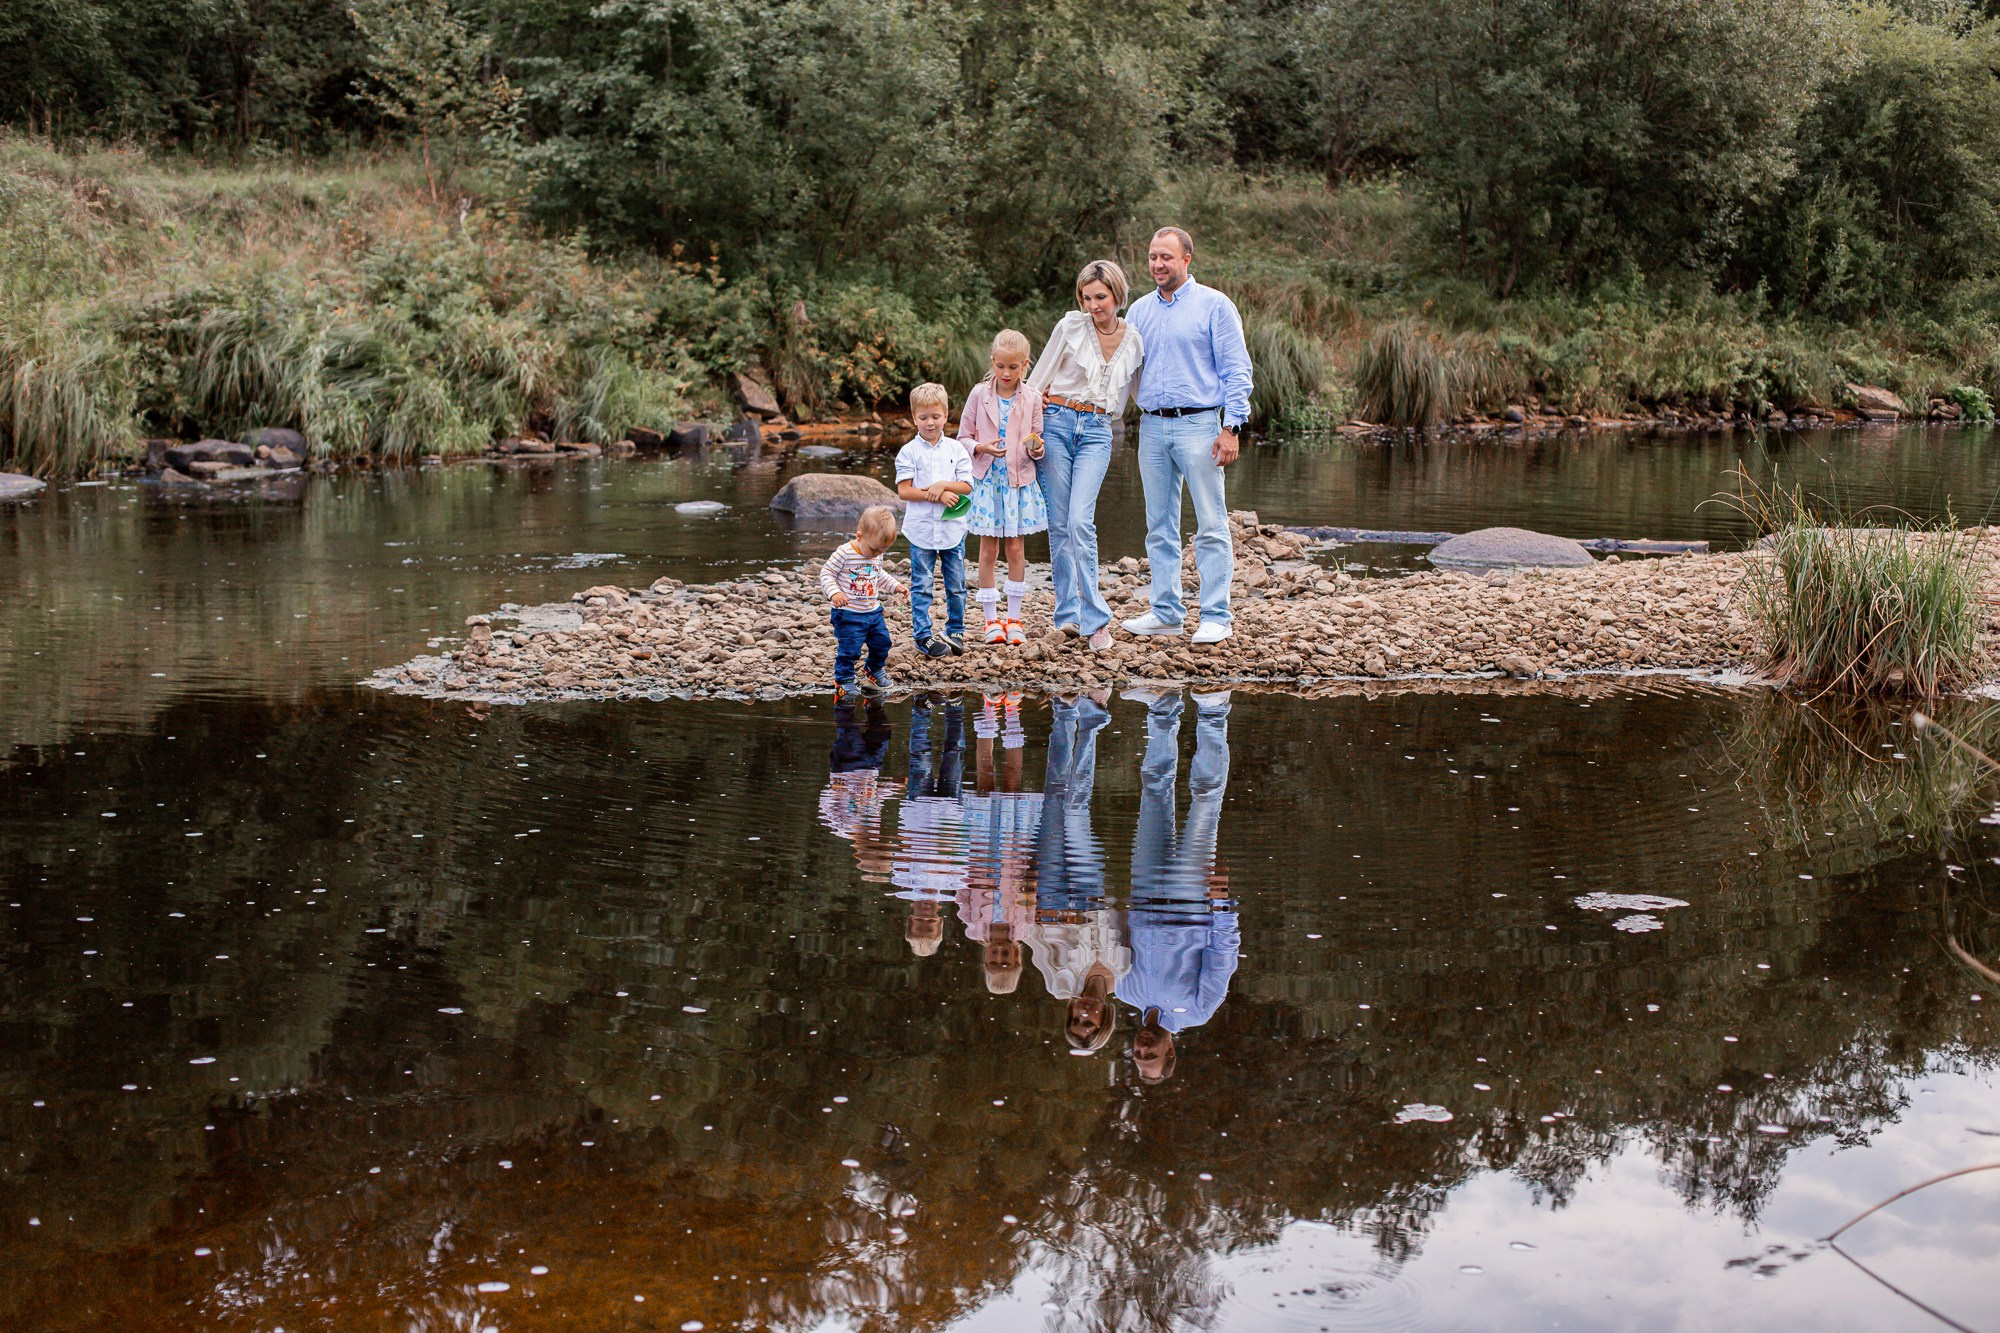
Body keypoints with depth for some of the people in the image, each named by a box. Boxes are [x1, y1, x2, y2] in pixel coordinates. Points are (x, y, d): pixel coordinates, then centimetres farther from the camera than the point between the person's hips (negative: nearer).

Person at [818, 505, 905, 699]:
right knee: (849, 648, -9)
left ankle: (875, 670, 40)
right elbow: (826, 573, -15)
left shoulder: (877, 556, 4)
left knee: (882, 641, 15)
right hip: (849, 615, -7)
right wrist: (834, 592, -29)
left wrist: (895, 585, 13)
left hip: (873, 611, 7)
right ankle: (844, 679, 8)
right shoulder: (844, 553, -18)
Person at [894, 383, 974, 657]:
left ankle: (955, 631, 22)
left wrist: (943, 485, -16)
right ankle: (923, 636, 6)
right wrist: (936, 496, -16)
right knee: (921, 586, 1)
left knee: (956, 585, 9)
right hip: (921, 529, -2)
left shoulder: (956, 449, 4)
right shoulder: (909, 452, -2)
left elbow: (966, 486, 0)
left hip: (953, 528, 2)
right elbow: (904, 490, -8)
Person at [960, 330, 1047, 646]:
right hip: (987, 480, -1)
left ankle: (1013, 618, 13)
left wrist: (1036, 449, -17)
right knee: (988, 549, 3)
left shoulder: (1031, 398, 1)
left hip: (1019, 480, 1)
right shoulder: (979, 394, -1)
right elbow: (963, 436, 3)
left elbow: (1035, 442, 5)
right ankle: (991, 619, 11)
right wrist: (982, 448, -17)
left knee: (1016, 548, 4)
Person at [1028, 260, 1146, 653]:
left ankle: (1092, 617, -11)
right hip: (1056, 422, 0)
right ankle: (1070, 613, 9)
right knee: (1059, 524, -1)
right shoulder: (1071, 326, -2)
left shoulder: (1134, 344, 5)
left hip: (1097, 432, 1)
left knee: (1080, 522, -15)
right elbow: (1039, 378, 3)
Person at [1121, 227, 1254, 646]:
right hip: (1152, 427, 5)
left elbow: (1236, 371, -3)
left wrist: (1231, 428, -11)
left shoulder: (1213, 305, -1)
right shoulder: (1139, 311, 14)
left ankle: (1215, 616, -1)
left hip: (1198, 425, -5)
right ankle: (1166, 611, 16)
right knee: (1159, 526, 9)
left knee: (1211, 526, -4)